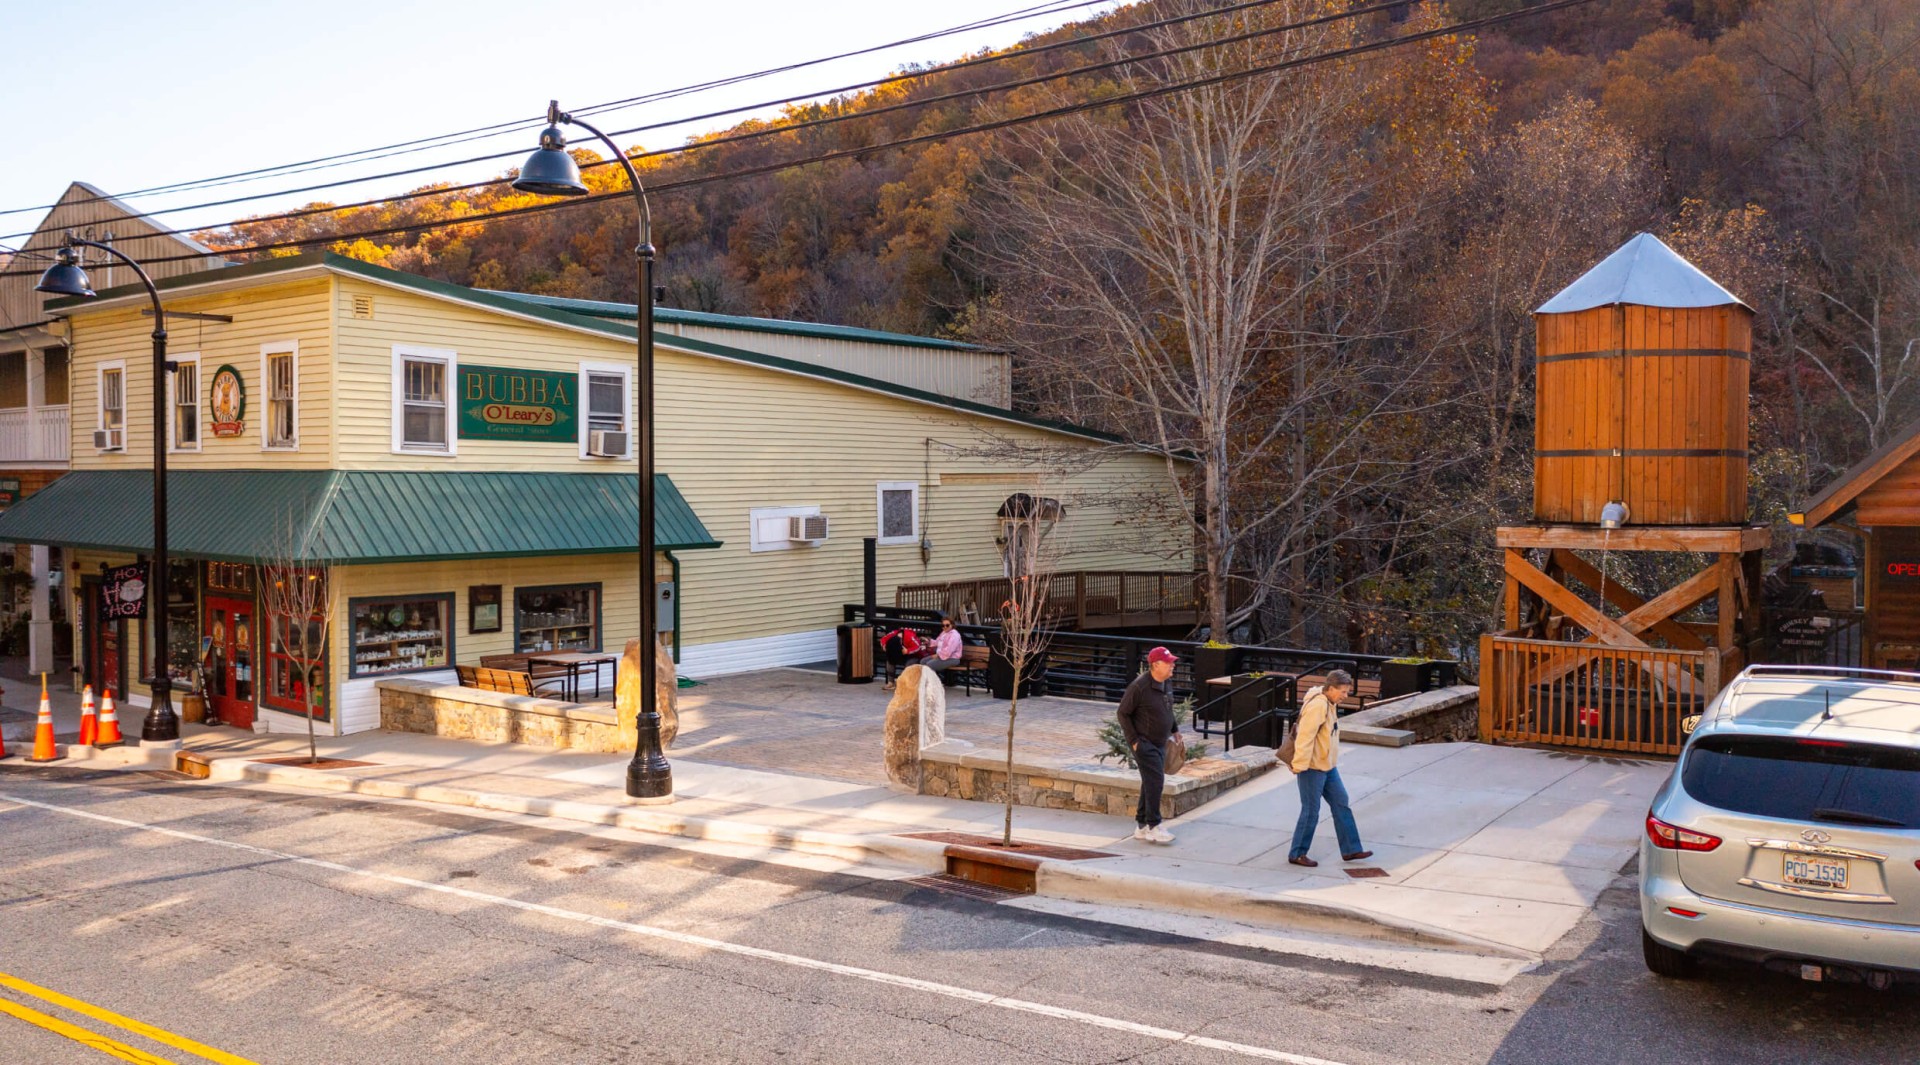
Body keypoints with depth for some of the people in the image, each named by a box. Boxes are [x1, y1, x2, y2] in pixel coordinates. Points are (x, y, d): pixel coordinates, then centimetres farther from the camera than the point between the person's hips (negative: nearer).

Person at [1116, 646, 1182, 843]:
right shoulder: (1140, 686, -20)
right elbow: (1123, 713, -14)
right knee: (1155, 782, -12)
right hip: (1144, 743, -9)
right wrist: (1133, 740, -16)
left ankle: (1141, 827, 22)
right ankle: (1153, 827, -6)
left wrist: (1175, 729, 18)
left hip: (1160, 742, 9)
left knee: (1151, 783, 13)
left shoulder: (1165, 683, 5)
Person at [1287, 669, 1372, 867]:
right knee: (1311, 812, -1)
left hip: (1328, 766, 10)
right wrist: (1300, 766, -25)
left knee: (1341, 803, 12)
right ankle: (1297, 854, 11)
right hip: (1312, 768, -10)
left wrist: (1332, 761, 20)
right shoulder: (1317, 706, -23)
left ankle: (1351, 849, 21)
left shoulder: (1330, 705, 9)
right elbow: (1305, 737, -26)